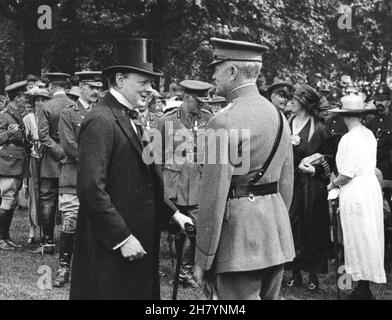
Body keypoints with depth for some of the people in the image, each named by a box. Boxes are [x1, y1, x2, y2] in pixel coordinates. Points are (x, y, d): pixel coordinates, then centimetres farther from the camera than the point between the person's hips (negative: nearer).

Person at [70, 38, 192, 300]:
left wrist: (172, 213, 10)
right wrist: (122, 238, -20)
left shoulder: (132, 119, 15)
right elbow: (92, 189, -22)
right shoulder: (101, 122, -15)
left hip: (141, 243, 9)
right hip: (110, 249, -9)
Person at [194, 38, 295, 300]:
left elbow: (214, 196, -16)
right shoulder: (278, 115, 11)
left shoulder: (224, 122, -14)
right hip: (277, 235, 8)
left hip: (239, 238, -8)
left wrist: (203, 259, -11)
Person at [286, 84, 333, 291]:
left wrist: (315, 168, -16)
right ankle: (295, 273, 12)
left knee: (311, 228, 1)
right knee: (291, 227, 3)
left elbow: (329, 157, -1)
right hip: (289, 184, 3)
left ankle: (313, 275, 10)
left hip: (311, 186, -3)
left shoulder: (318, 128, -2)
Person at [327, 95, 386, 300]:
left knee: (358, 239, 0)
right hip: (371, 185, 8)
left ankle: (362, 290, 6)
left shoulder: (349, 138, -18)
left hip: (355, 192, -8)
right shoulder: (369, 135, 6)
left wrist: (332, 185, -1)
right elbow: (368, 165, 11)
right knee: (370, 238, 12)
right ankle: (366, 288, 21)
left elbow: (347, 174, -19)